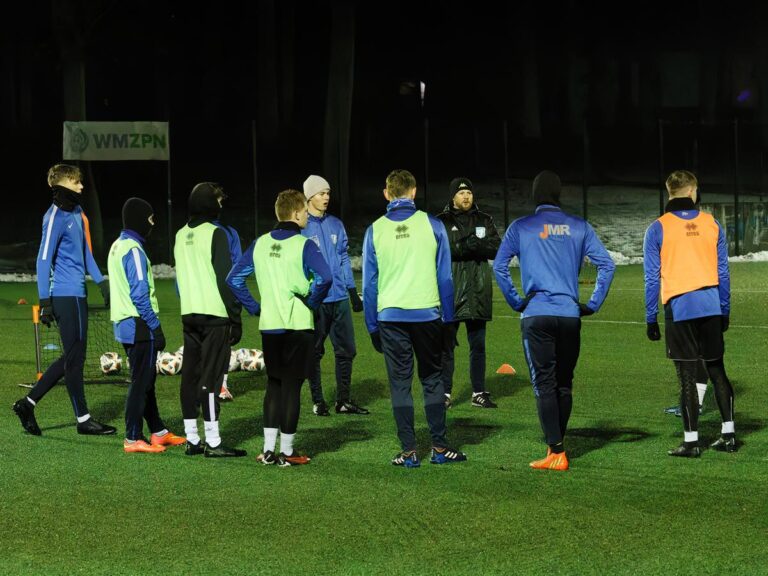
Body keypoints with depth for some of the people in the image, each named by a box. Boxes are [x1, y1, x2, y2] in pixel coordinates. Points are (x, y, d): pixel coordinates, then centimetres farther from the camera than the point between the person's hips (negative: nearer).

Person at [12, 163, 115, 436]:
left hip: (77, 294, 9)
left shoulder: (77, 213, 14)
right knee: (74, 357, -1)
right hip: (65, 294, -9)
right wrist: (45, 302, -17)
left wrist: (101, 282, 18)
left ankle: (28, 403, 16)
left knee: (73, 357, 12)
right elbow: (43, 260, -15)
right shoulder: (56, 217, -13)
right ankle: (83, 419, 6)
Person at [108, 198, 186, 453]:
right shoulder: (133, 250, -16)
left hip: (124, 324, 10)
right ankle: (133, 439, -2)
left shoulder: (117, 247, 15)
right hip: (139, 326, -10)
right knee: (140, 382, -4)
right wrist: (156, 327, -16)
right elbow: (140, 294, -21)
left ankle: (158, 432, 24)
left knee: (146, 379, 16)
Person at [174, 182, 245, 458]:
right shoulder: (214, 234, -10)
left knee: (190, 374, 9)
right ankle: (212, 442, -8)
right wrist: (235, 317, -9)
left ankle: (192, 438, 12)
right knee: (211, 376, -7)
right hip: (215, 312, -7)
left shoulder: (181, 236, 13)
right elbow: (225, 277, -12)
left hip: (189, 314, 7)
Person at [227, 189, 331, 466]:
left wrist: (254, 306, 11)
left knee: (273, 386, 15)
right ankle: (286, 451, 4)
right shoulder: (304, 245, -10)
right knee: (291, 386, 1)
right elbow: (324, 277, -24)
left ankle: (269, 449, 13)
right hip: (297, 326, -5)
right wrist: (312, 303, -8)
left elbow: (234, 278, 8)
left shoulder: (260, 243, 7)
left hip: (268, 326, 5)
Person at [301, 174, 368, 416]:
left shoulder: (336, 225, 10)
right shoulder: (300, 227, -6)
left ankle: (343, 400, 15)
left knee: (346, 350, 6)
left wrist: (353, 293, 14)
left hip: (339, 297, 5)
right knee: (314, 352, 3)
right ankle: (318, 401, 12)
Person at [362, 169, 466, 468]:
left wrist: (372, 327, 11)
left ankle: (409, 451, 3)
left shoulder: (375, 231, 2)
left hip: (391, 316, 0)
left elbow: (369, 283, 5)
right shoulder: (432, 225, 0)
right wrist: (448, 318, 9)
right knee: (432, 379, 10)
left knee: (400, 383, 5)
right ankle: (439, 448, 10)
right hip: (427, 313, 0)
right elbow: (445, 276, 2)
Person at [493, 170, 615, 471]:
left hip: (536, 315, -2)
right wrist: (593, 303, 5)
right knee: (564, 384, 13)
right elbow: (606, 264, 1)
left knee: (544, 384, -3)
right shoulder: (579, 227, 7)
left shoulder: (521, 227, 2)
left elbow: (499, 266, -7)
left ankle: (556, 452, -10)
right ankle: (557, 445, 20)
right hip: (570, 316, 2)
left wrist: (516, 301, 0)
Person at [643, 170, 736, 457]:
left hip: (679, 307, -3)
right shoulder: (711, 224, 6)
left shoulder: (658, 228, -3)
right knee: (717, 370, 12)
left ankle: (691, 441, -1)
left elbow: (653, 278, -3)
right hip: (711, 306, 3)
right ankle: (728, 435, 12)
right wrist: (725, 311, 17)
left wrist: (651, 319, 2)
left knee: (687, 376, -1)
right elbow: (723, 271, 9)